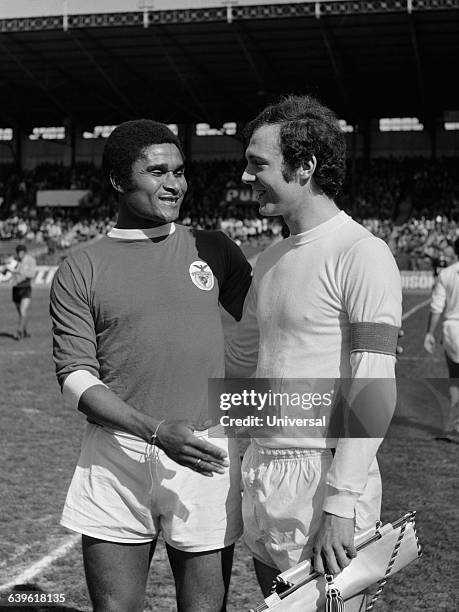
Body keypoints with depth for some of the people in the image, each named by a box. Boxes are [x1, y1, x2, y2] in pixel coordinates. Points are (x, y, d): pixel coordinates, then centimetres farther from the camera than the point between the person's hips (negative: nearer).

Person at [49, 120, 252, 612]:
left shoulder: (212, 250, 8)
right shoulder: (79, 271, 2)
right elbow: (75, 376, -5)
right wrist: (158, 431, -18)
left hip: (205, 458, 1)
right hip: (116, 461, -1)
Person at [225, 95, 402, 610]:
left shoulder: (362, 254, -13)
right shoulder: (270, 260, 13)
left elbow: (375, 390, -18)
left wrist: (341, 504, -22)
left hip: (324, 475, -8)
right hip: (260, 470, 8)